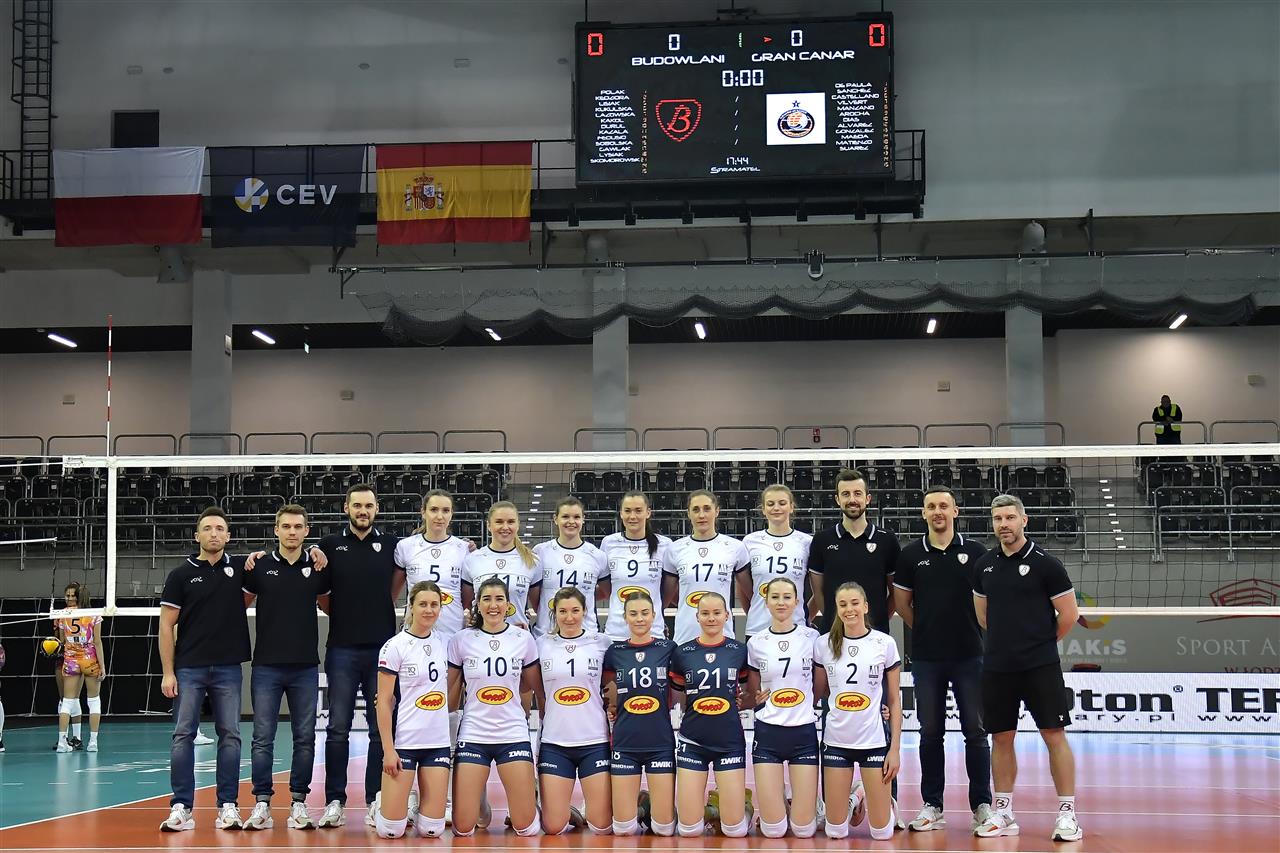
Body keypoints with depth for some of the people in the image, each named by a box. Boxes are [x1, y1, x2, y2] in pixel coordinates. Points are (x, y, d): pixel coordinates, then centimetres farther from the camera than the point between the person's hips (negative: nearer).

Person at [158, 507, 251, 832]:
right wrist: (167, 672, -5)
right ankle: (181, 808, -1)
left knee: (230, 735, 2)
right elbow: (167, 625, 2)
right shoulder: (181, 574, 2)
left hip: (229, 667, 2)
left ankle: (228, 806, 7)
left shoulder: (240, 567, 6)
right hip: (189, 668, -1)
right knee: (183, 735, -3)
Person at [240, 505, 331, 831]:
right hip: (267, 665, -1)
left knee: (305, 738, 3)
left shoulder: (318, 568, 5)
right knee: (263, 738, -1)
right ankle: (262, 804, 5)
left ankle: (298, 803, 11)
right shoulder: (260, 566, 2)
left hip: (305, 666, 1)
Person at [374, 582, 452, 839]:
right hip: (404, 742, -4)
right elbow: (383, 702, -8)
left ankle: (408, 808, 30)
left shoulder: (444, 642, 8)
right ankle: (380, 805, 26)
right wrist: (388, 749, -12)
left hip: (438, 742, 4)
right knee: (391, 830, -7)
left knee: (432, 829, -2)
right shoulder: (395, 646, -7)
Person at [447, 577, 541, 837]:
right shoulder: (461, 640, -1)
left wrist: (501, 690, 7)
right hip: (473, 735, 0)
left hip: (513, 734, 0)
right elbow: (449, 688, 8)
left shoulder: (523, 638, 1)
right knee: (463, 829, -4)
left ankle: (524, 810, 31)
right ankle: (480, 806, 30)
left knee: (526, 827, -4)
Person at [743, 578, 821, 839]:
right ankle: (777, 802, 28)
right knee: (773, 830, -4)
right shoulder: (755, 643, 3)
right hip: (768, 732, 0)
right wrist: (756, 698, -9)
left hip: (803, 732, 0)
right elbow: (751, 695, 9)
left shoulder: (812, 638, 1)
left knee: (804, 829, -3)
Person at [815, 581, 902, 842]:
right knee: (836, 831, 2)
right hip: (835, 740, 1)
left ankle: (885, 800, 31)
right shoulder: (825, 644, 0)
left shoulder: (885, 643, -2)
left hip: (874, 740, -1)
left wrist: (895, 748, -3)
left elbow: (894, 701, 2)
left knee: (882, 832, -1)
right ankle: (850, 801, 33)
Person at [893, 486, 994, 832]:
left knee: (975, 732, 2)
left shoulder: (975, 551, 1)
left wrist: (975, 630, 4)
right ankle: (932, 805, 13)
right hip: (926, 657, 1)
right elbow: (901, 602, 11)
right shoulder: (911, 554, 4)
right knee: (930, 733, 6)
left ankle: (981, 805, 9)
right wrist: (927, 629, 9)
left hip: (969, 655, -1)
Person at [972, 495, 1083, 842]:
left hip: (1041, 666, -4)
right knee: (1001, 738, 8)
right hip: (997, 667, 5)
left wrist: (1041, 642, 7)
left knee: (1055, 736, -5)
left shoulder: (1045, 563, -6)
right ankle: (1003, 813, 17)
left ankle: (1067, 814, 1)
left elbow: (1069, 614, -3)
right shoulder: (984, 566, 8)